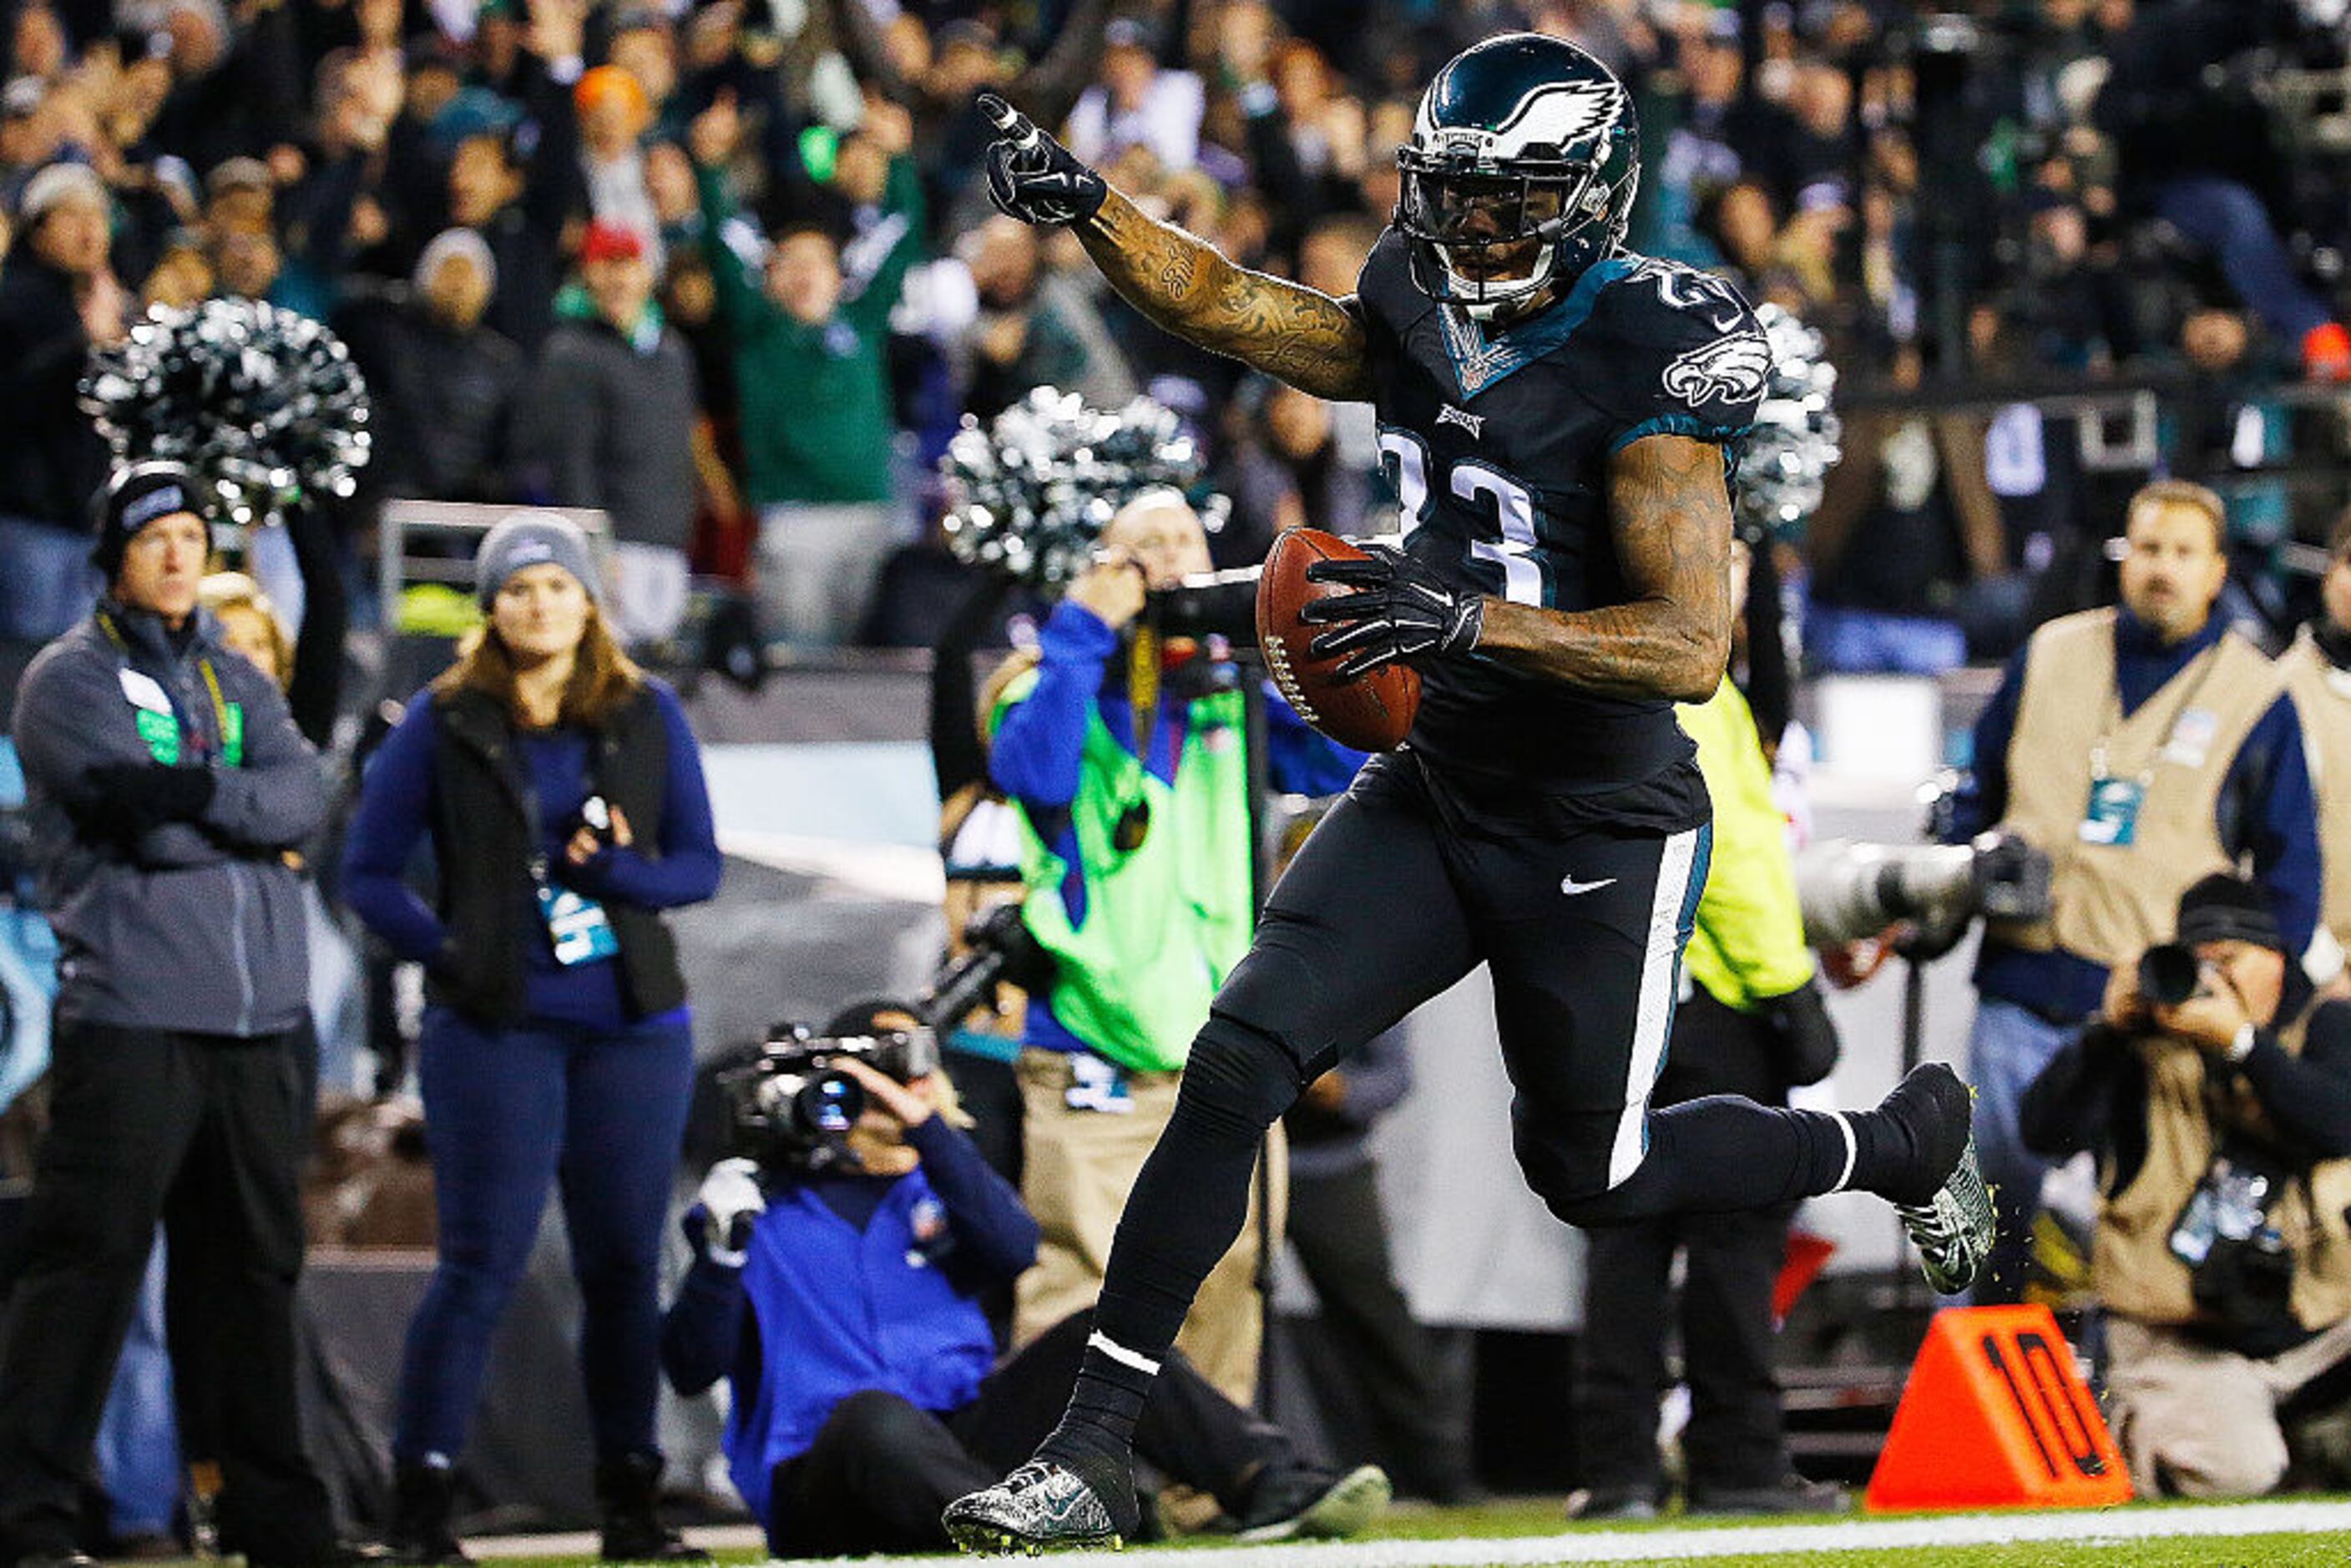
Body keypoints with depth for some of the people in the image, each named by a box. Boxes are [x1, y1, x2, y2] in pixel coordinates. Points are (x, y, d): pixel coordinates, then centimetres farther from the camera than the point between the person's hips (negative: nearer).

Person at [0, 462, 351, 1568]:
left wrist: (190, 793, -11)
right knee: (90, 1262, -9)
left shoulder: (237, 681, 19)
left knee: (253, 1265, 10)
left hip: (262, 1019, 6)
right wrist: (252, 828, -1)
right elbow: (145, 823, -12)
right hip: (132, 1012, -6)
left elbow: (304, 799, 1)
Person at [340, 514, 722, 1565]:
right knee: (483, 1263, -7)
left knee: (624, 1264, 4)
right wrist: (448, 956, -7)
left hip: (633, 1029, 2)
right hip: (495, 1031, -2)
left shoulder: (647, 717, 8)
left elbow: (701, 866, 8)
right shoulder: (445, 722, 3)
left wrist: (619, 869, -12)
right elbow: (369, 871, 4)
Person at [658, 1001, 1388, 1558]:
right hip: (819, 1485, -4)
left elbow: (1015, 1249, -2)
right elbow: (691, 1369, 0)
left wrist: (926, 1128, -10)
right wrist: (722, 1251, -16)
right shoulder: (760, 1204, 11)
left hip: (958, 1443, 5)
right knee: (873, 1414, -38)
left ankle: (1271, 1484, -31)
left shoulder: (938, 1187, 22)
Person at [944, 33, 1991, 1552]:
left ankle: (1907, 1138, 38)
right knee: (1239, 1059, -11)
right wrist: (1084, 206, -21)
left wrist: (1469, 618, -37)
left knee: (1591, 1174, 12)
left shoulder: (1641, 356, -20)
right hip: (1434, 797, 5)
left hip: (1601, 840, -5)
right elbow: (1219, 300, -1)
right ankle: (1091, 1452, -9)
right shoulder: (1423, 324, 1)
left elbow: (1691, 644, -27)